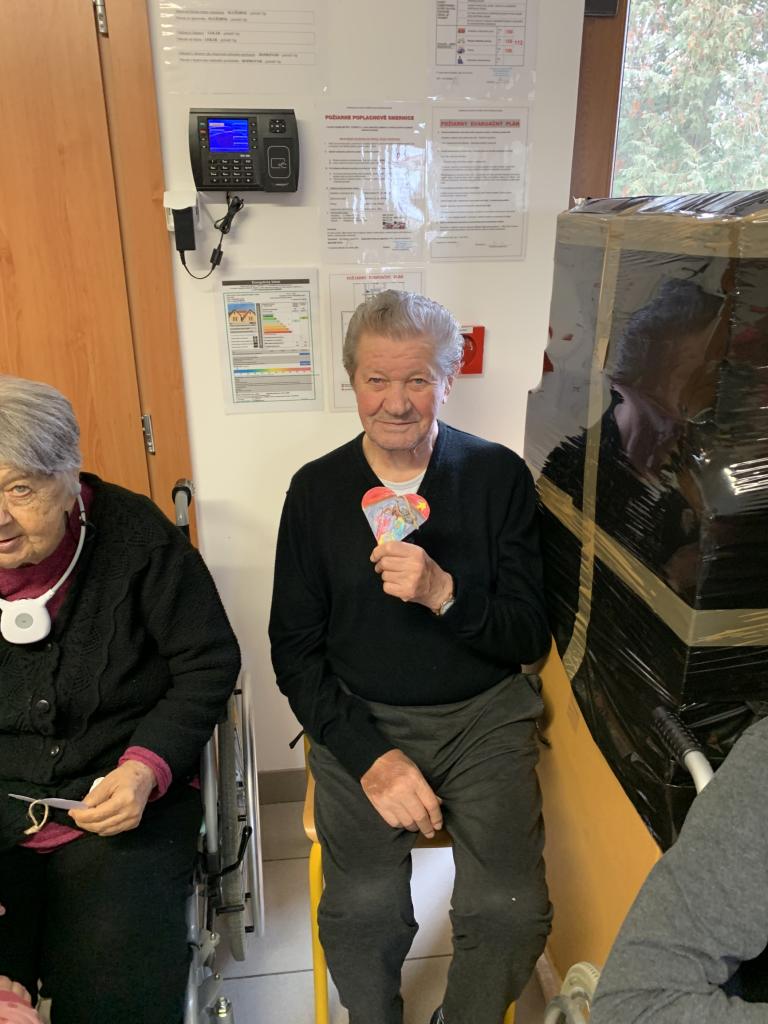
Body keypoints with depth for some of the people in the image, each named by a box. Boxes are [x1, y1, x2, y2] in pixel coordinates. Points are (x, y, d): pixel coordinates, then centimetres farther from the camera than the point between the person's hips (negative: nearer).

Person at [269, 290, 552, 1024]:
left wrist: (446, 595, -22)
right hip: (360, 718, 0)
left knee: (511, 909, -18)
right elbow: (295, 652, 1)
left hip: (485, 714, 0)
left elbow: (531, 636, -2)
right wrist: (371, 757, -12)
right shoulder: (316, 489, 0)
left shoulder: (499, 475, -2)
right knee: (363, 907, -20)